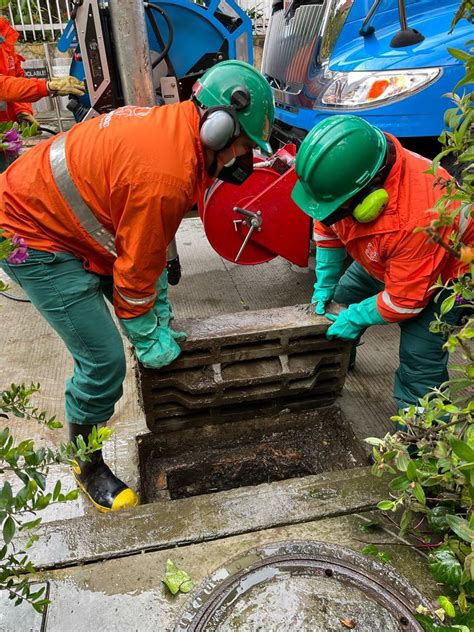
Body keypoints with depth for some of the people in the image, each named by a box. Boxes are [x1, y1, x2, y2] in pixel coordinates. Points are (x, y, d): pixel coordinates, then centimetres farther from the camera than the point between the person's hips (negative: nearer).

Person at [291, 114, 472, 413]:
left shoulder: (418, 219, -45)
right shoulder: (345, 172, -25)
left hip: (441, 273, -6)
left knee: (420, 360, -11)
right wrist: (325, 285, -1)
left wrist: (355, 318, -20)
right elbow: (327, 228, -5)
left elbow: (404, 301, -32)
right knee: (342, 298, 14)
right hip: (382, 261, 7)